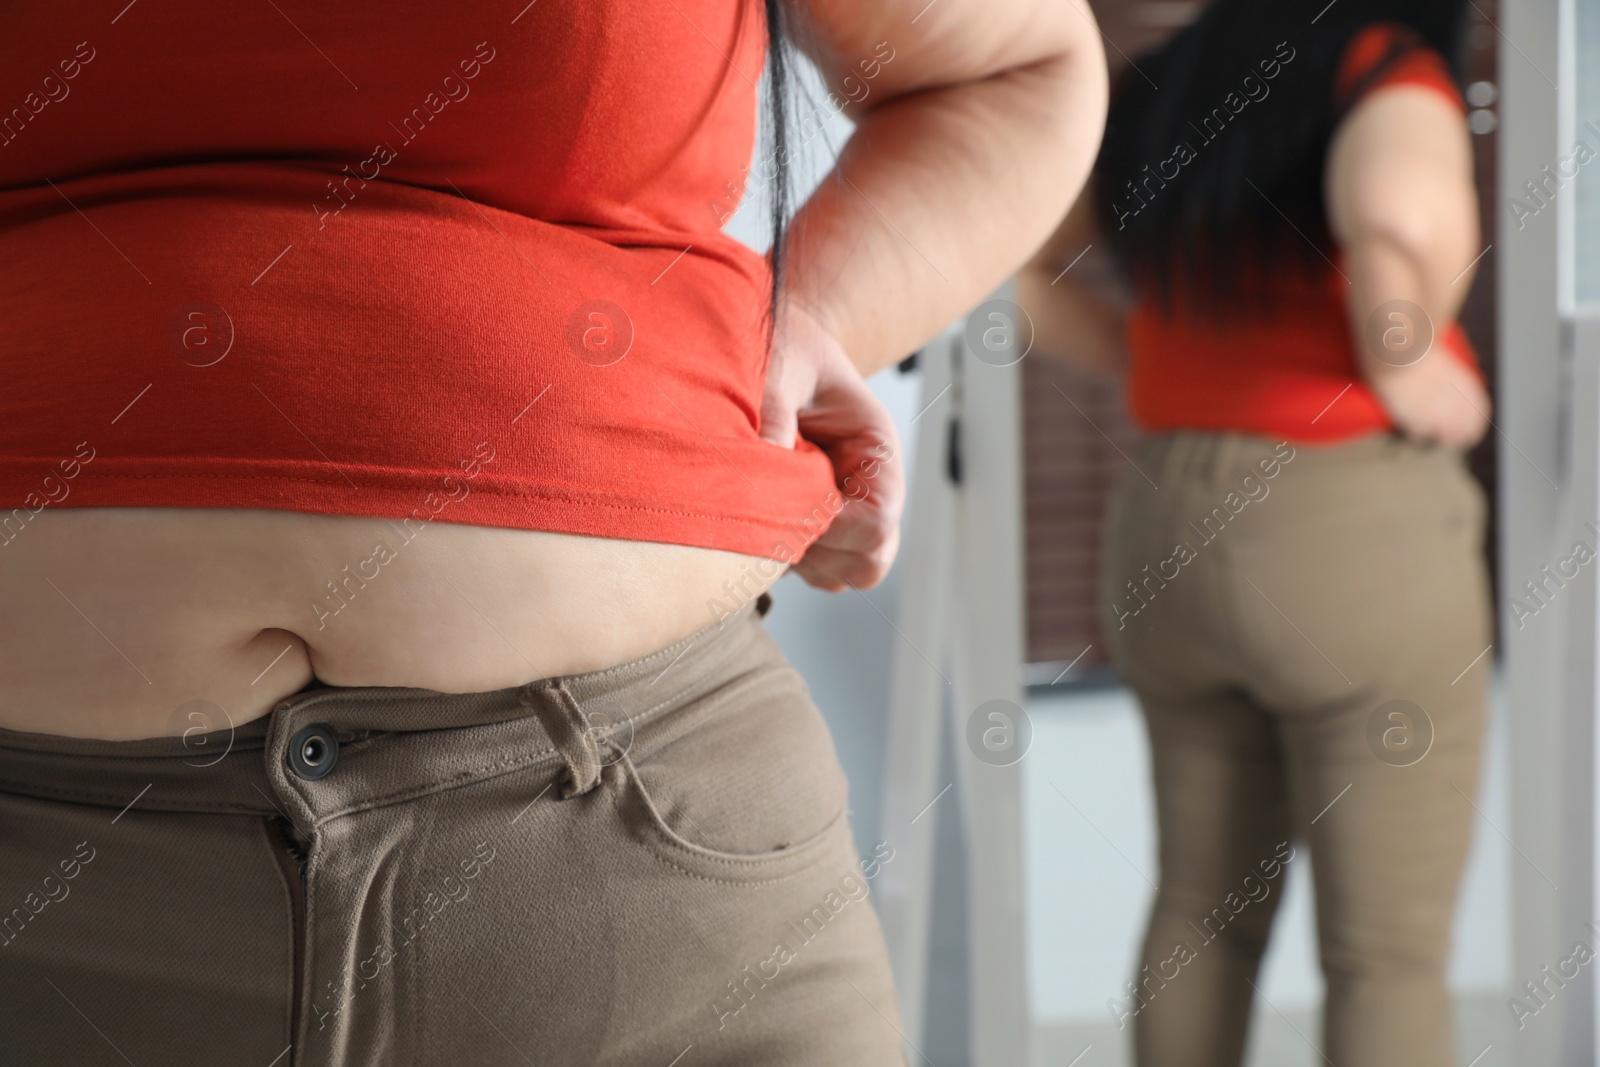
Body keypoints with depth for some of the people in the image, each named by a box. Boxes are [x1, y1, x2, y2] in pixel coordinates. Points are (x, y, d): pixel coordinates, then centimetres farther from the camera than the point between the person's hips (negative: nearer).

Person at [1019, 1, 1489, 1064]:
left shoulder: (1157, 98, 9)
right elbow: (1402, 212, -34)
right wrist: (1405, 375, -16)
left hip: (1169, 533, 7)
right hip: (1355, 535, -6)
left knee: (1203, 909, 19)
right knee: (1390, 954, 4)